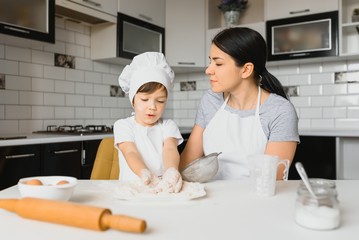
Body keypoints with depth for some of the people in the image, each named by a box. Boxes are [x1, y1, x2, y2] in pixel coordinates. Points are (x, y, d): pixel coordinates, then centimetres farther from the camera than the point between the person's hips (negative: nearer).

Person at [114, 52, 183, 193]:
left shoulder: (168, 126, 8)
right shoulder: (123, 125, 5)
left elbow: (170, 149, -11)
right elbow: (130, 153, -12)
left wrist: (171, 170, -34)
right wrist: (145, 174, -34)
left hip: (163, 186, 2)